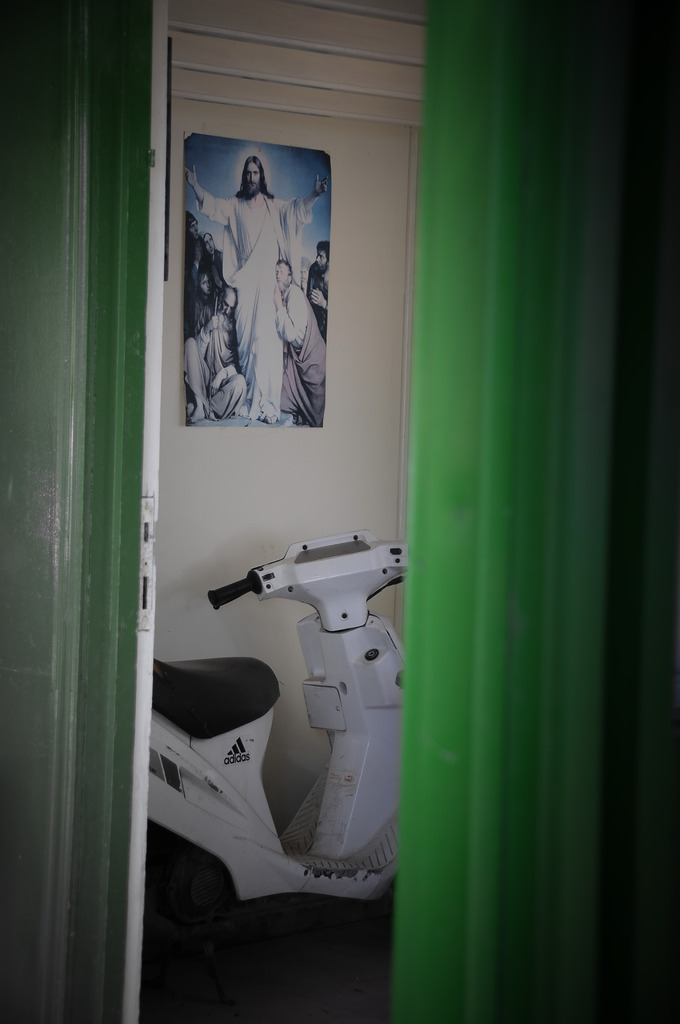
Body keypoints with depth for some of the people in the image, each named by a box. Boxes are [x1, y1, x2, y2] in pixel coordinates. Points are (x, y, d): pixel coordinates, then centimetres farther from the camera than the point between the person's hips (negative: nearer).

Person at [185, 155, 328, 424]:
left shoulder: (274, 206, 10)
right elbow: (212, 205, 0)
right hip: (245, 282, 1)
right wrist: (195, 185, -16)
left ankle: (267, 404, -8)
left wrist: (314, 195, -19)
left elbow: (296, 209, -1)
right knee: (246, 339, 2)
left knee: (268, 342, -8)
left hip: (268, 281, -1)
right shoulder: (235, 205, 11)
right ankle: (249, 402, 7)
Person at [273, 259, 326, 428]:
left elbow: (291, 334, -29)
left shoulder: (295, 294, -21)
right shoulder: (282, 295, 4)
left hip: (310, 356, -8)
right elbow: (284, 334, 8)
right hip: (295, 353, 8)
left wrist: (279, 306, -25)